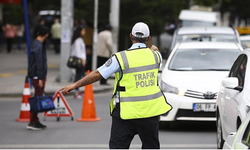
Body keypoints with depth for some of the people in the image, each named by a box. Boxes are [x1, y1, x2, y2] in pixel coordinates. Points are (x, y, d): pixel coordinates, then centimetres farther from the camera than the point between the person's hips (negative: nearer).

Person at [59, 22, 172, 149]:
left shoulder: (121, 58, -11)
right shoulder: (155, 55, 2)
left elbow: (97, 74, -10)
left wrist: (75, 85, -2)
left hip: (127, 113, -3)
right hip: (150, 110, 3)